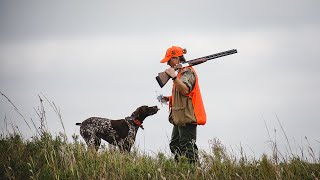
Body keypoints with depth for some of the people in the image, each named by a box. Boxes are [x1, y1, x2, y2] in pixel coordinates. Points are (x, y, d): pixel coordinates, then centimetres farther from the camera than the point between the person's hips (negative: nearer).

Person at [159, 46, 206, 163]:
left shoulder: (188, 71, -10)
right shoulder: (180, 72, 21)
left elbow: (185, 90, -25)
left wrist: (174, 76, -27)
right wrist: (169, 98, 15)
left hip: (187, 117, -11)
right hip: (180, 118, 11)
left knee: (188, 147, -12)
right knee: (175, 145, 13)